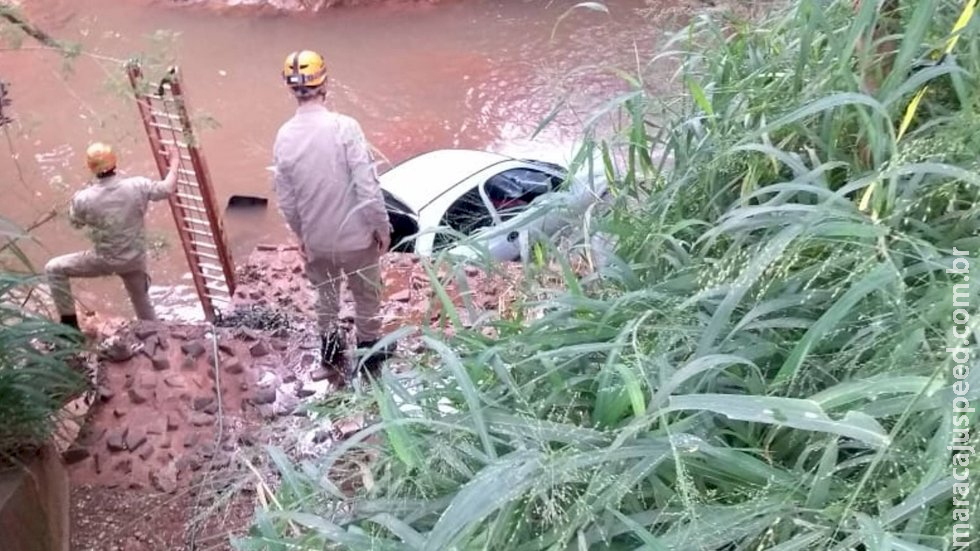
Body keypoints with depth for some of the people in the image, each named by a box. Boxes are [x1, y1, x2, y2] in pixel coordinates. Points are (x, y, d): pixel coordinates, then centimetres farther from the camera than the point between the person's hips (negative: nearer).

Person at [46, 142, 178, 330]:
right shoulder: (138, 186, -17)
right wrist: (174, 165, 17)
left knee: (54, 269, 14)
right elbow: (167, 189, 1)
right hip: (135, 259, 3)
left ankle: (69, 321, 16)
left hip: (104, 260, -3)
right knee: (143, 303, 23)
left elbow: (75, 223, 2)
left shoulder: (84, 198, -19)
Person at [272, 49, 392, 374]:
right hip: (356, 235, -3)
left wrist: (300, 235, 15)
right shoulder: (344, 127, -22)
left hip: (316, 239, 4)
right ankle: (370, 351, 36)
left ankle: (330, 346, 44)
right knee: (366, 295, 19)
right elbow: (367, 186, -22)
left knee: (325, 293, 27)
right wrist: (382, 227, -8)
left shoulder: (284, 137, -8)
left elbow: (286, 201, 0)